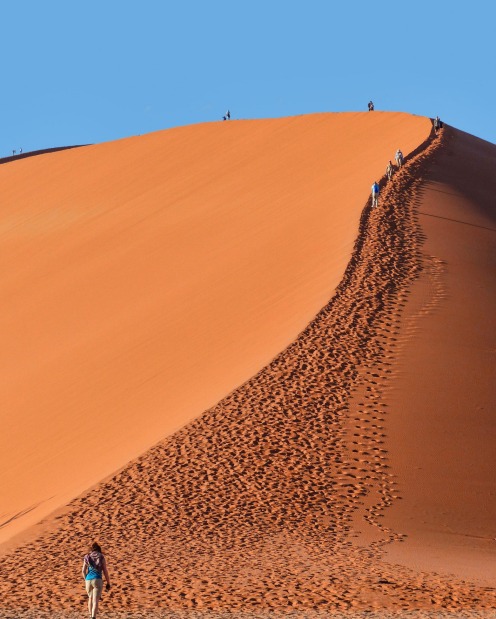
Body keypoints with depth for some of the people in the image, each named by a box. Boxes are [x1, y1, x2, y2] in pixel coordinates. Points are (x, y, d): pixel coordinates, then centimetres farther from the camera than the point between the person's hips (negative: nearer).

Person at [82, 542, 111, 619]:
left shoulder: (87, 557, 11)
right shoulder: (101, 558, 5)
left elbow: (83, 571, 6)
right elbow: (105, 571, 2)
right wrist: (108, 583, 9)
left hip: (88, 580, 3)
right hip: (97, 580, -3)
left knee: (90, 598, 26)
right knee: (95, 601, -9)